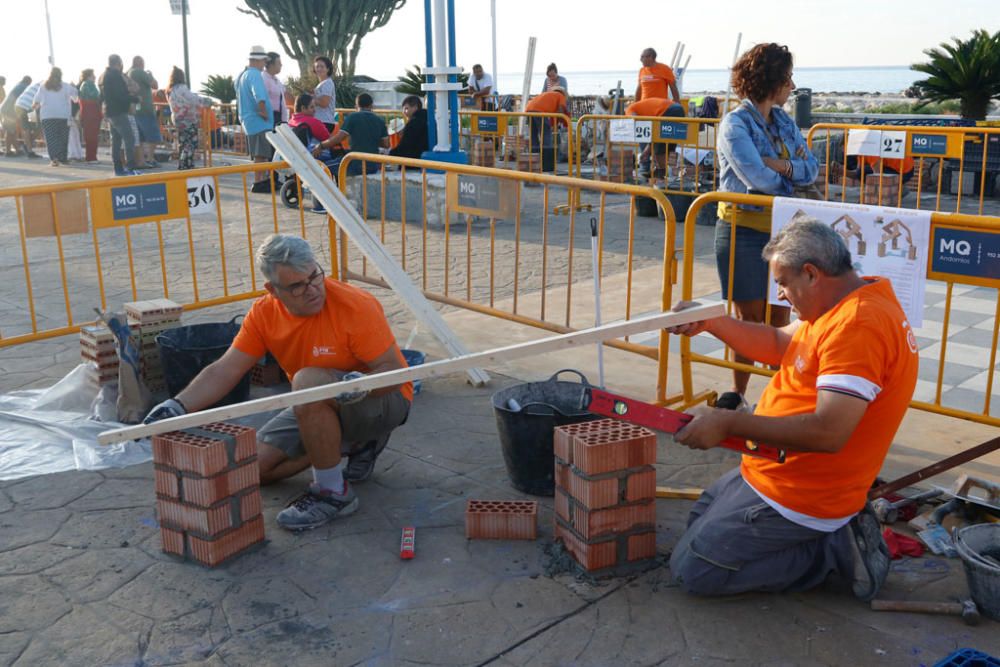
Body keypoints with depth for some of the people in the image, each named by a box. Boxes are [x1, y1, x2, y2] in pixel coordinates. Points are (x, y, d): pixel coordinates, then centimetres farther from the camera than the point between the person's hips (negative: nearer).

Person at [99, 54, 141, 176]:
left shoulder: (103, 76, 16)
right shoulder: (115, 75, -14)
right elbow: (121, 95, -21)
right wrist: (136, 99, -10)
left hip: (109, 112, 10)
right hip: (118, 112, -10)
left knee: (116, 140, 12)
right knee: (129, 138, -11)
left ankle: (118, 168, 12)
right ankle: (130, 167, -17)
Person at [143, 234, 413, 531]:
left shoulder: (356, 306, -26)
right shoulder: (265, 312, -8)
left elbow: (394, 373, -24)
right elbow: (224, 371, -9)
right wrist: (178, 406, -24)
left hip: (382, 399, -7)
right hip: (318, 408, 7)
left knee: (309, 382, -35)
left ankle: (334, 492, -21)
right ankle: (355, 445, 13)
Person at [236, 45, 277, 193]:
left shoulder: (241, 75, 15)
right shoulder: (255, 75, -17)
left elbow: (240, 99, 25)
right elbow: (260, 97, -32)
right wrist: (264, 113, -20)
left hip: (247, 120, 10)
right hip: (259, 121, -10)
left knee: (260, 154, 17)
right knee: (261, 154, -5)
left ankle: (265, 179, 25)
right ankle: (258, 183, -3)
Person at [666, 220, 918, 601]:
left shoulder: (858, 326, -27)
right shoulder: (852, 305, 6)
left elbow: (828, 432, -34)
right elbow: (779, 345, 16)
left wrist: (728, 423, -29)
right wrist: (708, 322, 3)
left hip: (797, 495, -11)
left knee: (691, 571, -5)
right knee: (700, 516, 25)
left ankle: (833, 551, -1)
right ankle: (836, 533, 13)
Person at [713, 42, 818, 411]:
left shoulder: (783, 120, 10)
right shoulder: (736, 124, -12)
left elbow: (812, 169, 4)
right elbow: (758, 179, -21)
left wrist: (782, 166, -16)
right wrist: (793, 170, 0)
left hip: (780, 229, 6)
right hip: (743, 231, -6)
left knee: (779, 318, 9)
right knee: (750, 318, 3)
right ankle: (737, 394, 18)